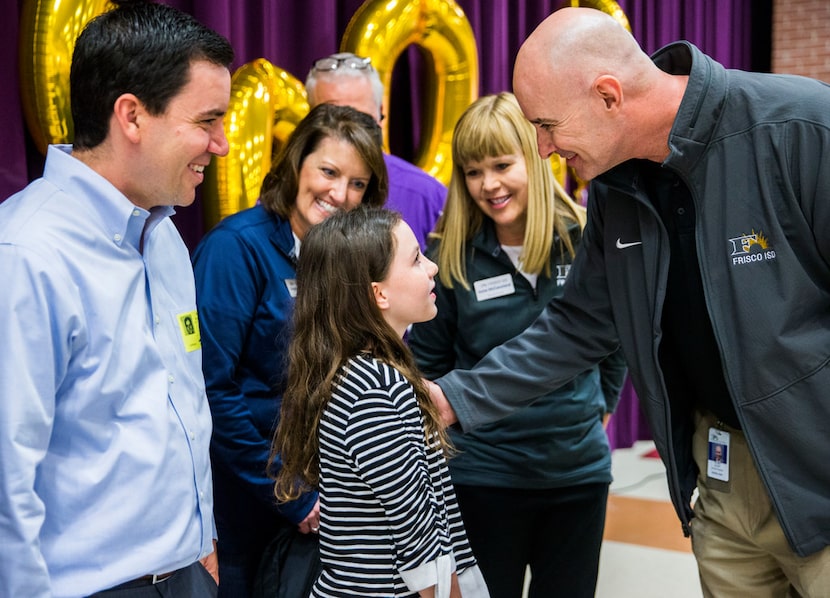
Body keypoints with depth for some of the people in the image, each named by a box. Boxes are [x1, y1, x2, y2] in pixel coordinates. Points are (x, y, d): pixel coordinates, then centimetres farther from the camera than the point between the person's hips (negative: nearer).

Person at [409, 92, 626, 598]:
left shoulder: (585, 241, -4)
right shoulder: (450, 257, -8)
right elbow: (426, 363, 3)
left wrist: (599, 407, 9)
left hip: (580, 467, 2)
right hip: (483, 475, -2)